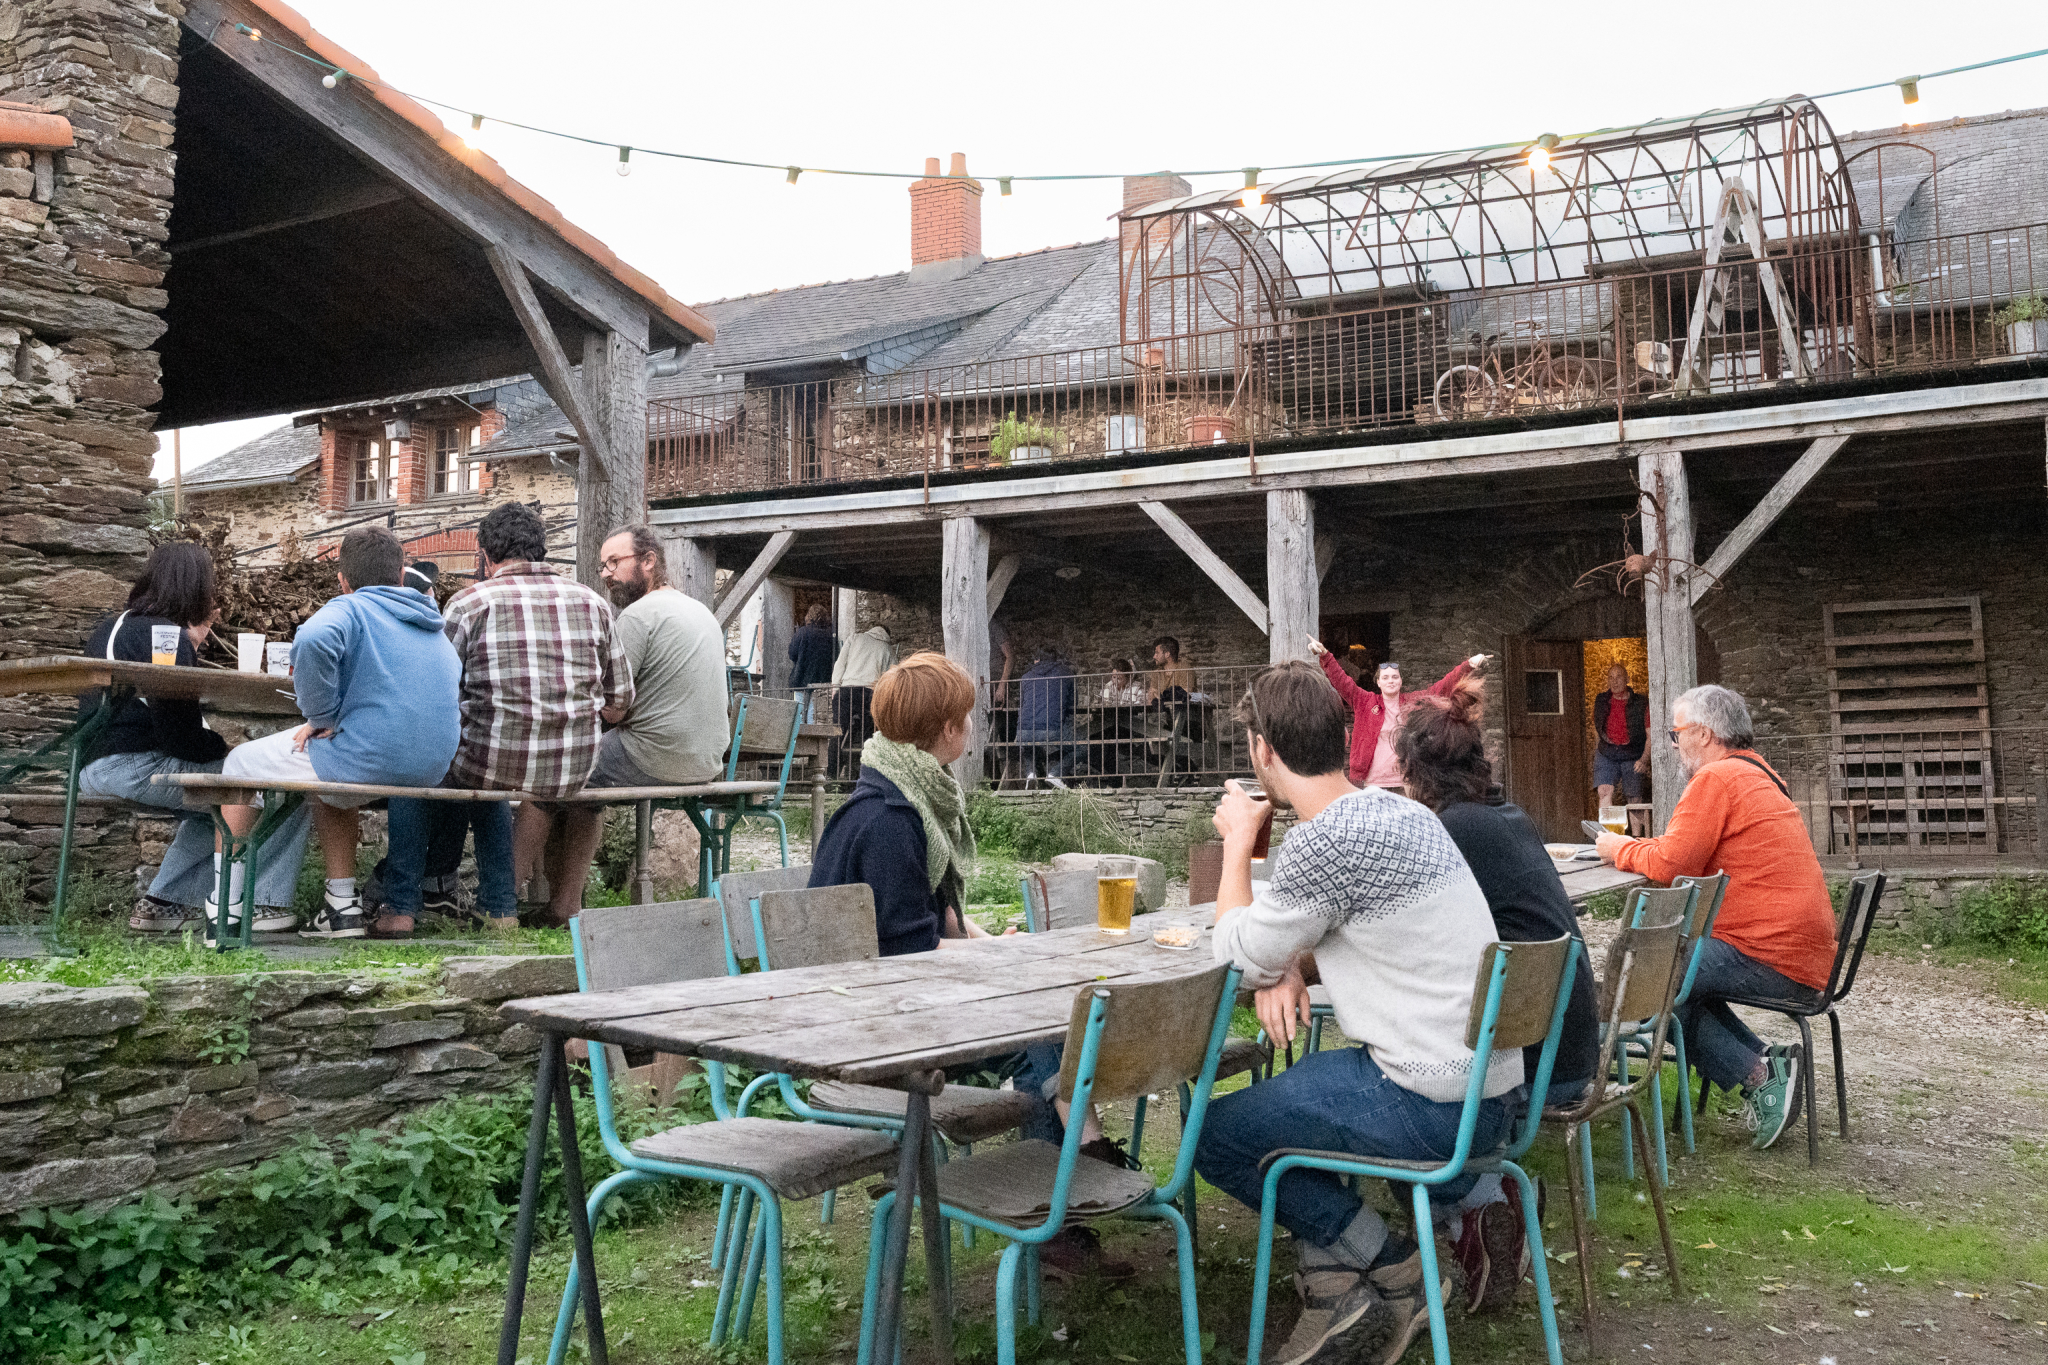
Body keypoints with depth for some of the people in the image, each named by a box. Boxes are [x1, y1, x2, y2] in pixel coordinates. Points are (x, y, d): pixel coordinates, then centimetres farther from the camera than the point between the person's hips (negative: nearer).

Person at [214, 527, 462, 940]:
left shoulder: (349, 608, -4)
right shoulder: (435, 626, 18)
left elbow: (311, 642, -27)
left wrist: (322, 716, -14)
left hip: (369, 758, -7)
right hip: (430, 770, 7)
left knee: (240, 765, 18)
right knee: (327, 783, 38)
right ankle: (343, 903, 30)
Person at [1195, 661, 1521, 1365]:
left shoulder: (1324, 840, -21)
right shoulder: (1400, 810, 9)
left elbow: (1239, 953, -7)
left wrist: (1238, 841, 6)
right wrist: (1286, 967, 1)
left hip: (1437, 1106, -10)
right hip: (1491, 1086, 10)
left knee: (1211, 1134, 1)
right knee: (1276, 1094, 25)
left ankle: (1390, 1264, 8)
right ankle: (1337, 1285, 19)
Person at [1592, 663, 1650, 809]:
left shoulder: (1641, 703, -1)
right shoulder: (1600, 701, 9)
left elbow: (1650, 735, -3)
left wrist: (1644, 760, -14)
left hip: (1633, 757, -2)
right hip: (1606, 755, 2)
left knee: (1634, 800, 0)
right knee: (1605, 792, -17)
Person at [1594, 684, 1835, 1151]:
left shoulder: (1717, 778, -13)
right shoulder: (1757, 772, 18)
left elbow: (1669, 863, -17)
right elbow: (1693, 855, 22)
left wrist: (1618, 850, 1)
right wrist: (1633, 847, 14)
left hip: (1772, 961, -10)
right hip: (1804, 954, 10)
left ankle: (1757, 1075, -7)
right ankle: (1764, 1062, 8)